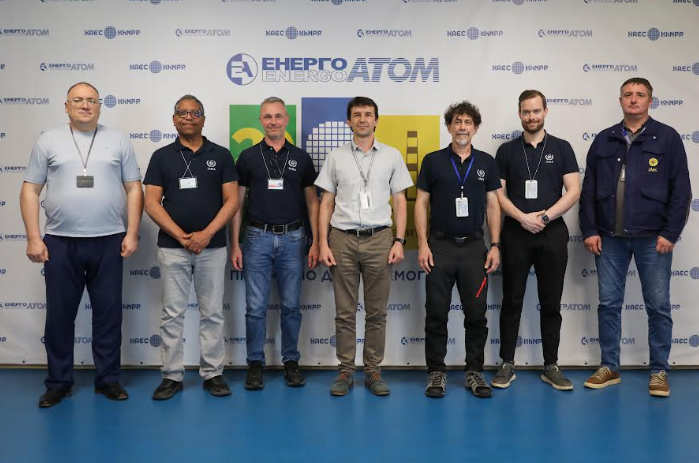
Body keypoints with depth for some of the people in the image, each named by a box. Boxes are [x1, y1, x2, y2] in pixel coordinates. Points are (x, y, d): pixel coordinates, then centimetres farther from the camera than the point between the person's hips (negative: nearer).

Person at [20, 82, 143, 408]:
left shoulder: (118, 142, 7)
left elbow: (134, 190, 5)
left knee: (108, 313, 7)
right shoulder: (48, 141, 6)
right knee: (59, 315, 7)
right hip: (60, 242, 0)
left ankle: (108, 379, 19)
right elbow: (30, 190, 5)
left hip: (108, 242, 0)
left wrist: (132, 234, -3)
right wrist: (33, 238, -3)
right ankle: (58, 382, 21)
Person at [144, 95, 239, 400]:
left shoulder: (221, 155, 4)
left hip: (213, 247, 0)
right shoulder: (162, 156, 4)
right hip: (172, 247, 0)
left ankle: (213, 373, 16)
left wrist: (206, 234, -13)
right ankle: (172, 376, 15)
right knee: (172, 314, 5)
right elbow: (151, 204, -2)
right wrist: (181, 236, -12)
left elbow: (232, 200, -2)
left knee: (212, 313, 6)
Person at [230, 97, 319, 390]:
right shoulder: (248, 157, 3)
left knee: (291, 305, 8)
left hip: (292, 239, 1)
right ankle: (255, 363, 14)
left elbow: (312, 203, 7)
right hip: (257, 238, -1)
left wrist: (316, 243, -1)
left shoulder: (301, 158, 5)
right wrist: (234, 245, -2)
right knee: (256, 307, 2)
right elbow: (237, 203, 4)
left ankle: (291, 361, 20)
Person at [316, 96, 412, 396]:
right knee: (345, 312, 5)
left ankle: (373, 372, 16)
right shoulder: (336, 157, 6)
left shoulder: (392, 156, 6)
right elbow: (326, 203, 6)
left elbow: (400, 201, 6)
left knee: (377, 312, 6)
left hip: (378, 239, 0)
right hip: (343, 239, 0)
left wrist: (399, 241, -3)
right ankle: (346, 371, 15)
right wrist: (323, 243, -3)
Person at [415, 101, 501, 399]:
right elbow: (421, 203, 1)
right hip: (440, 246, -1)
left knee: (476, 314, 5)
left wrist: (495, 245, 0)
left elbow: (493, 206, 8)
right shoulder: (433, 161, 2)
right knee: (436, 314, 3)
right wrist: (422, 244, -7)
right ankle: (436, 372, 14)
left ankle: (474, 372, 17)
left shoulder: (486, 162, 7)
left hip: (474, 247, 2)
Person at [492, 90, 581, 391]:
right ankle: (507, 364, 13)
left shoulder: (561, 148, 5)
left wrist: (545, 216, -13)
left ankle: (551, 366, 16)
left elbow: (573, 191, -1)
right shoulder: (507, 151, 6)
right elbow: (498, 193, 1)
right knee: (512, 302, 5)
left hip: (552, 233, 0)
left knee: (551, 303, 6)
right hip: (515, 234, 0)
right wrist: (522, 217, -13)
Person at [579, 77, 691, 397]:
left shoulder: (667, 138, 1)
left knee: (658, 307, 4)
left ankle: (659, 372, 17)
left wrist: (670, 233, -9)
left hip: (652, 238, -2)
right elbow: (589, 190, 7)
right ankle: (609, 368, 19)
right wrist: (590, 230, -1)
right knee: (608, 304, 7)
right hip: (610, 238, 3)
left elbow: (681, 190, -2)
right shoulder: (604, 140, 9)